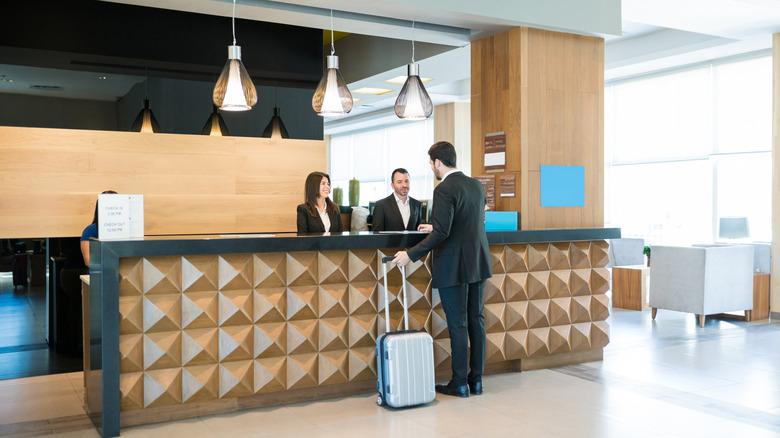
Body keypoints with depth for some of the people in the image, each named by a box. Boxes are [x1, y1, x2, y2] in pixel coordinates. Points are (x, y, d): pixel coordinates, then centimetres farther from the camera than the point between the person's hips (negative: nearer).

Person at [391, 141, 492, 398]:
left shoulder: (444, 190, -16)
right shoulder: (477, 185, 9)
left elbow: (441, 232, -23)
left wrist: (411, 255, -18)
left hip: (453, 267, -7)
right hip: (478, 263, 7)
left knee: (457, 324, 0)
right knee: (476, 320, 12)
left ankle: (459, 384, 8)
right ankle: (476, 379, 19)